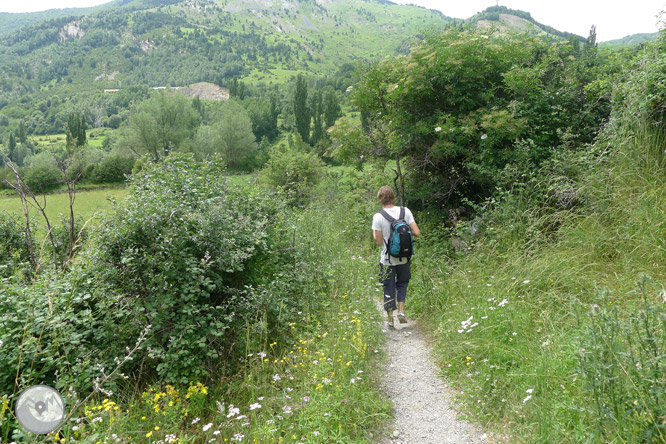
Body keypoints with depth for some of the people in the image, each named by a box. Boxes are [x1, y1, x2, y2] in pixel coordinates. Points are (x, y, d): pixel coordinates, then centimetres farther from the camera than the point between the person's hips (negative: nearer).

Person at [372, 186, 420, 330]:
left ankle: (390, 320, 17)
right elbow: (417, 233, -8)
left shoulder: (378, 217, -14)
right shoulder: (405, 211, -6)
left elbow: (379, 241, -12)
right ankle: (401, 310, 10)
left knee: (389, 289, 10)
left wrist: (374, 233, 8)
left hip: (387, 260, -2)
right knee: (402, 283, 24)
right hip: (404, 258, 2)